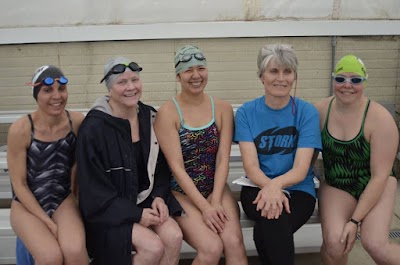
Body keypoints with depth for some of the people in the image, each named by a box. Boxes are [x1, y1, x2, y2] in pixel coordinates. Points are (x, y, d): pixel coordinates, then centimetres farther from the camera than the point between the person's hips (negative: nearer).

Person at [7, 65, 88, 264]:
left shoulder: (78, 122, -10)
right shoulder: (20, 129, -17)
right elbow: (19, 184, -11)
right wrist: (49, 223, -14)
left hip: (63, 200, 2)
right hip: (27, 204, -2)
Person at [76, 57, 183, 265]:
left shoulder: (149, 117, 1)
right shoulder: (94, 127, -16)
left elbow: (161, 166, 10)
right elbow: (94, 188, -14)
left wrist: (159, 197, -7)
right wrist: (136, 214, -17)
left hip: (144, 200, 5)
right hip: (108, 209, -5)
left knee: (174, 237, -20)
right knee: (154, 247, -24)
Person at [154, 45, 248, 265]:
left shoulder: (222, 108, 3)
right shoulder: (167, 113, -8)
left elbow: (222, 159, -2)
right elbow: (176, 167, -13)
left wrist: (216, 201, -14)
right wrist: (205, 207, -18)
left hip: (216, 188, 3)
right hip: (181, 192, -3)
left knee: (234, 243, -21)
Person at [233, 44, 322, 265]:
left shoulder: (307, 112, -2)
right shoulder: (246, 112, 1)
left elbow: (301, 169, -11)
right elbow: (251, 166, -8)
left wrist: (277, 183, -34)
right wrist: (269, 187, -30)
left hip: (298, 190, 0)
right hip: (258, 188, 1)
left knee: (265, 231, -31)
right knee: (274, 220, -33)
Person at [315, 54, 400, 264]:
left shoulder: (380, 119, -17)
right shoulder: (320, 110, -8)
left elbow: (380, 176, -16)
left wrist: (355, 220, -19)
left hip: (376, 186, -1)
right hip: (336, 186, 2)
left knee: (375, 245, -25)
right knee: (334, 243, -24)